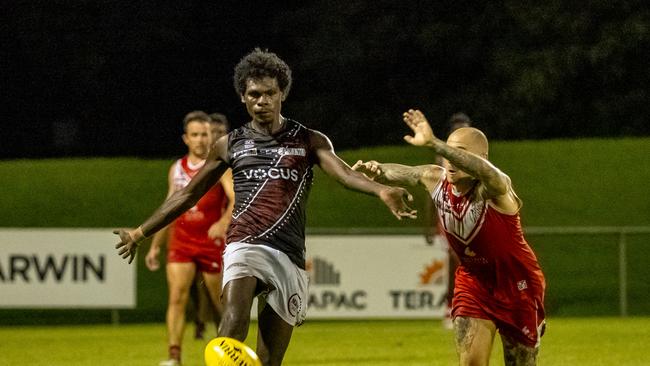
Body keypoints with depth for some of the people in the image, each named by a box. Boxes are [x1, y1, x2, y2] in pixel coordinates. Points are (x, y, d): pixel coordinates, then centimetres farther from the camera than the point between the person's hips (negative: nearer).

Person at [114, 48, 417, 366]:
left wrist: (381, 191, -30)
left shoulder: (309, 141, 10)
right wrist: (140, 233, 26)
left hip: (289, 255, 1)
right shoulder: (229, 145, 15)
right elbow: (188, 195, 24)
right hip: (245, 244, -1)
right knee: (234, 323, -30)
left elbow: (343, 173, -8)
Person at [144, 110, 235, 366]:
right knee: (177, 297, -14)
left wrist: (224, 222, -41)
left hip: (212, 242, -3)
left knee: (219, 304, 7)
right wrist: (155, 246, 18)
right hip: (181, 242, 3)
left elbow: (236, 198, -22)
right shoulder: (177, 169, 11)